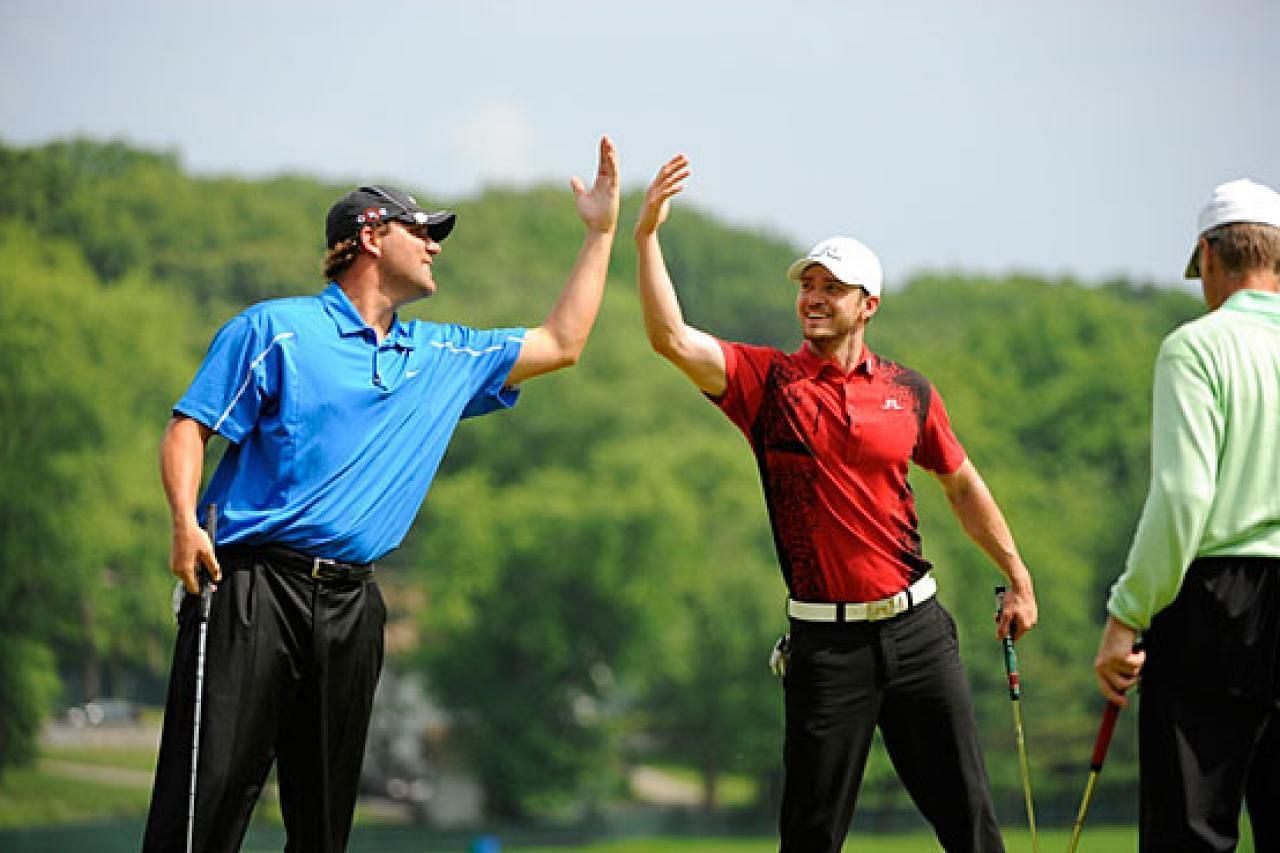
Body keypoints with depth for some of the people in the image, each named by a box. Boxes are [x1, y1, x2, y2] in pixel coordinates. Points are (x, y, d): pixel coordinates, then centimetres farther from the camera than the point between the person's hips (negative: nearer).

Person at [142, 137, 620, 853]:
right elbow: (190, 427, -2)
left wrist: (602, 232, 24)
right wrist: (185, 521, -18)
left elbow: (562, 343, 25)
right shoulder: (276, 329, 1)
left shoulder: (443, 357, 19)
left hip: (351, 603, 6)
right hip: (253, 585, -6)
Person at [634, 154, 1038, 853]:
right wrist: (646, 235, -22)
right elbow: (672, 339, -14)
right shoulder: (767, 380, 0)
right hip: (826, 639, -2)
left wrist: (1017, 576, 19)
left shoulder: (908, 391, 7)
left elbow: (961, 483, 19)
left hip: (915, 625, 2)